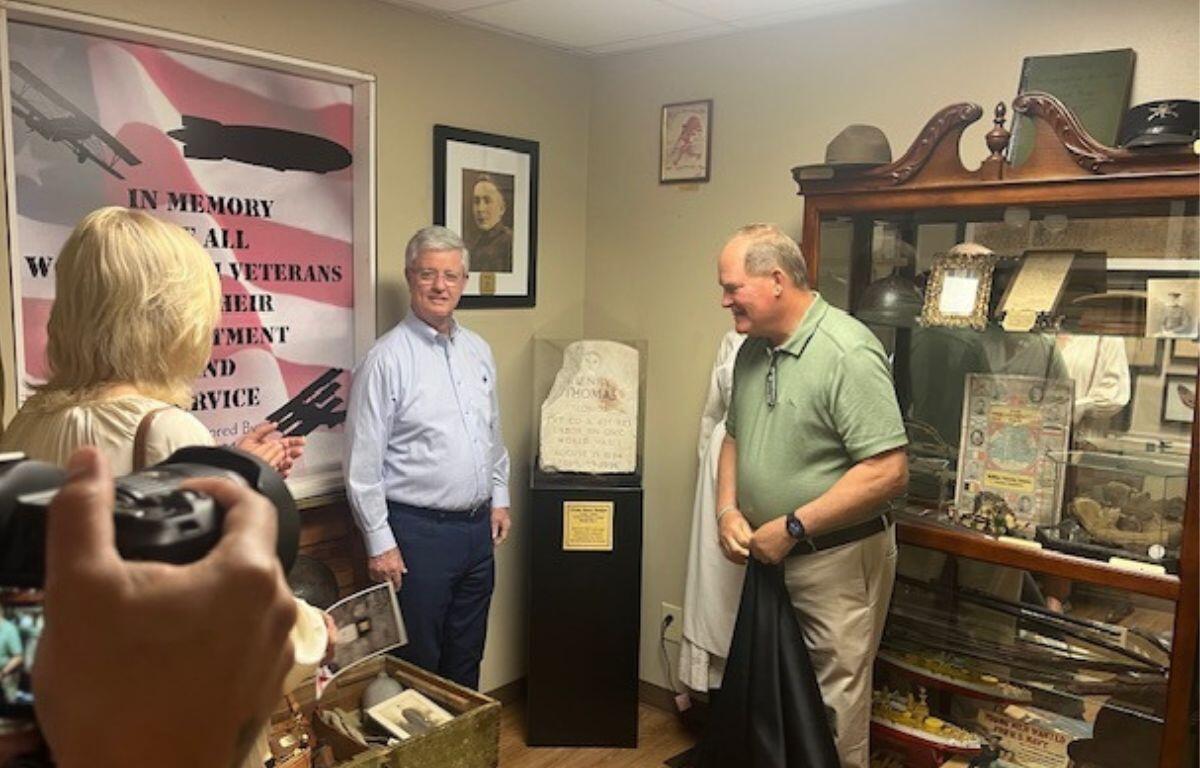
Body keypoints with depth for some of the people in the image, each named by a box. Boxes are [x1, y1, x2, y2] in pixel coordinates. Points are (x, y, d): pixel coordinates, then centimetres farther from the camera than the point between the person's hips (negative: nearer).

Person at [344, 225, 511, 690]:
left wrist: (499, 498, 13)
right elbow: (363, 464, -13)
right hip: (419, 530, -6)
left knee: (467, 657, 20)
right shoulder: (386, 360, -14)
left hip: (478, 527, 6)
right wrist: (380, 542, -13)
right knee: (418, 663, 9)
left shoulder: (479, 351, 7)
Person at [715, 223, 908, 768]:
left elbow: (887, 472, -24)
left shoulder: (848, 353, -20)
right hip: (769, 557, 7)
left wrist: (791, 527, -21)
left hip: (836, 560, -7)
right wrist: (728, 509, -1)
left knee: (831, 703, 6)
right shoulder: (752, 350, 5)